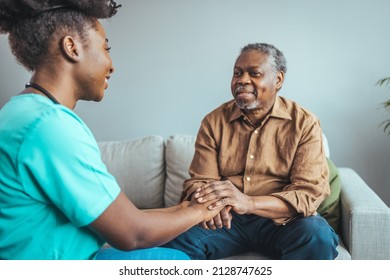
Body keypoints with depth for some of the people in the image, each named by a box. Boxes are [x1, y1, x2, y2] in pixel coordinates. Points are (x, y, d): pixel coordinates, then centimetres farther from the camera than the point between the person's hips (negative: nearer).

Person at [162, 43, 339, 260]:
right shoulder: (214, 122, 2)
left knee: (319, 239, -32)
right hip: (227, 219, 1)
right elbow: (198, 181, 0)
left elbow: (310, 192, -14)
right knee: (176, 238, -27)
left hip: (281, 220, 0)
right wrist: (210, 203, -27)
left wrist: (248, 203, -32)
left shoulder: (304, 123, -5)